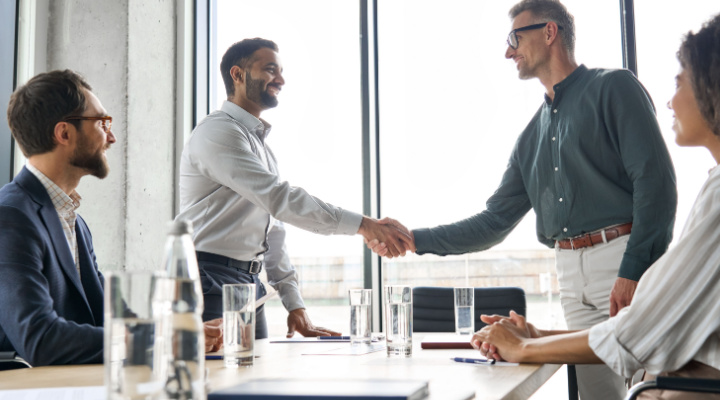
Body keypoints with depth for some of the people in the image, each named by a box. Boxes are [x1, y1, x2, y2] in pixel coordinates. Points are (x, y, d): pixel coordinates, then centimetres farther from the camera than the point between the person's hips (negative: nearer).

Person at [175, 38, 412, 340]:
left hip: (250, 282, 9)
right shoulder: (217, 132, -11)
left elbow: (272, 229, 20)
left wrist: (294, 304, 12)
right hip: (211, 283, -9)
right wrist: (363, 225, -26)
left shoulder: (261, 144, 21)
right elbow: (279, 199, -23)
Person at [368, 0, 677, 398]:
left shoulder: (613, 88, 1)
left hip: (624, 260, -6)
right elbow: (494, 223, 18)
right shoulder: (532, 135, 19)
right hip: (572, 275, 6)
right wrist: (414, 239, 11)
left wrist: (633, 270, -18)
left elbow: (655, 179, -10)